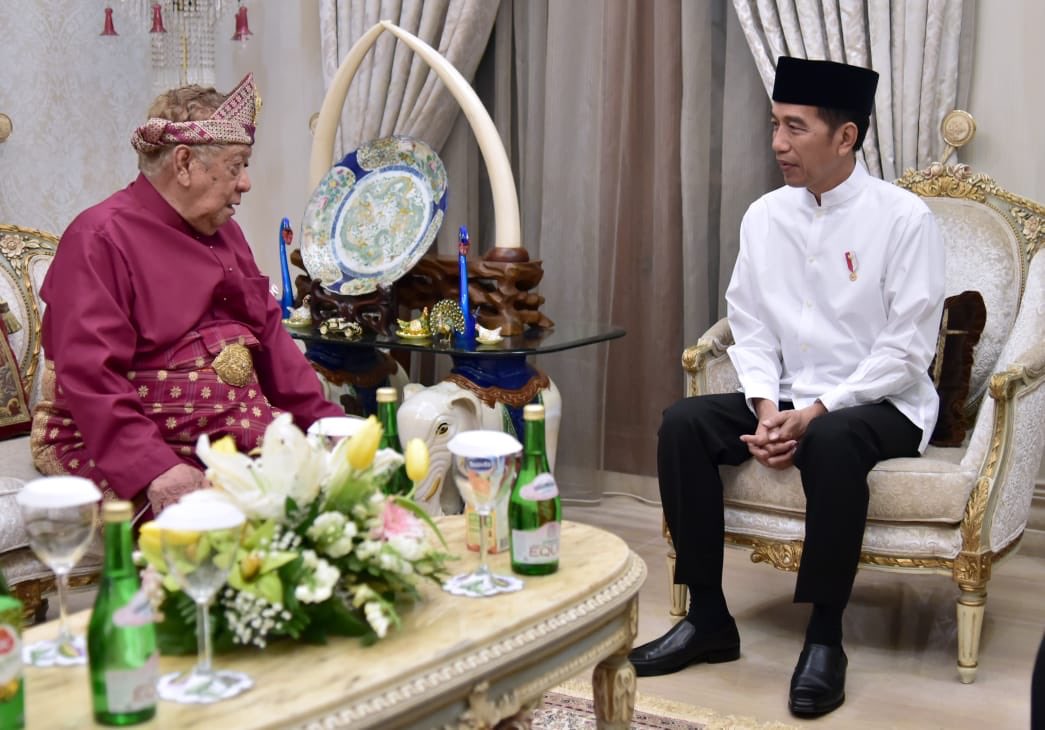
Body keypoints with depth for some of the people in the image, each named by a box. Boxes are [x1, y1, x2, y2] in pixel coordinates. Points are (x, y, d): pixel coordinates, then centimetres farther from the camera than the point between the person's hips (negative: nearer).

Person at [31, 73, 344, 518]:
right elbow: (89, 379, -18)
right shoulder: (100, 237, -9)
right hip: (116, 445, -7)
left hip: (235, 433, 8)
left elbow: (269, 336, 19)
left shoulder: (223, 232, 18)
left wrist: (329, 422, 7)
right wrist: (153, 469, -30)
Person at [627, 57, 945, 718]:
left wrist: (817, 412, -22)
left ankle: (825, 637, -24)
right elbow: (752, 329, 5)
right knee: (684, 424, -18)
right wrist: (767, 409, -13)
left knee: (833, 440, -38)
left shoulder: (904, 218, -12)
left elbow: (907, 350, -15)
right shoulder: (765, 216, 3)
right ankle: (709, 617, -9)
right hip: (790, 397, 5)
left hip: (880, 405, -5)